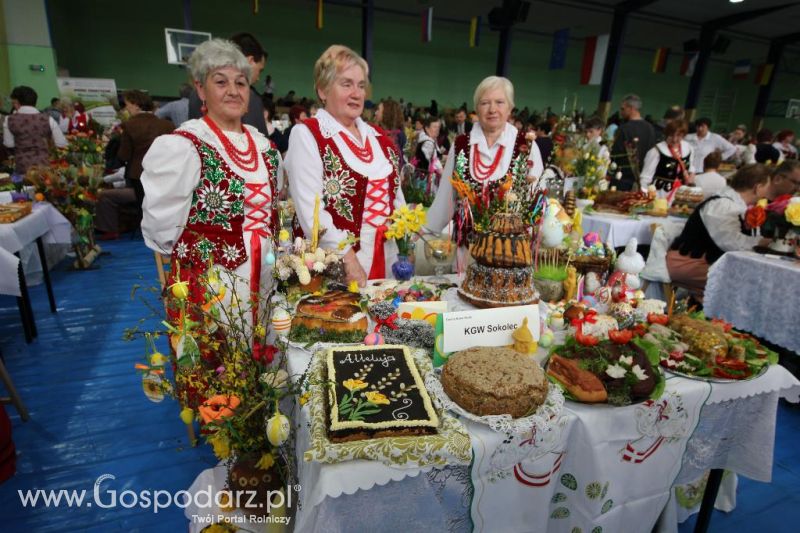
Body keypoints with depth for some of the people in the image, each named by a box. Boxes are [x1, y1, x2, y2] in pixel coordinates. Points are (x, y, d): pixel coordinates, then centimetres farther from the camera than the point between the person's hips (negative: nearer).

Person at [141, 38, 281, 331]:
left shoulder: (263, 145, 9)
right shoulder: (179, 146, -12)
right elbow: (161, 226, -12)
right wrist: (201, 252, 0)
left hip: (265, 281, 6)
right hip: (209, 286, -6)